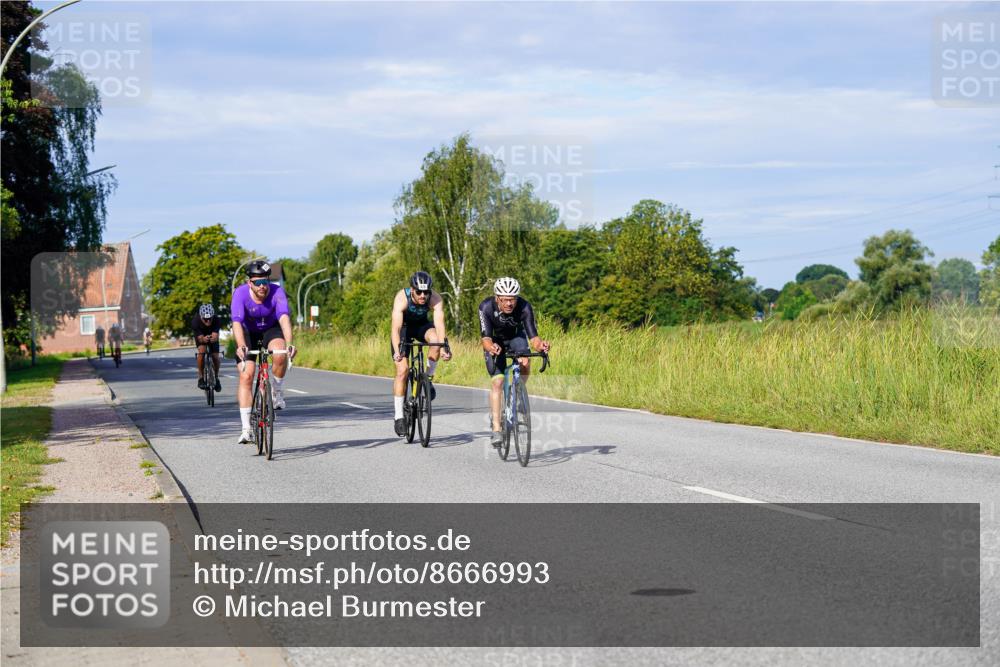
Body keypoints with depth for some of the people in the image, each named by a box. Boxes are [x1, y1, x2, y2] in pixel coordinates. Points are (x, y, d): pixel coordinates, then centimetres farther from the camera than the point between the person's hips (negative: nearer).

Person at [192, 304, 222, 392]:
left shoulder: (215, 319, -35)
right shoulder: (195, 321, -36)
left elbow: (216, 336, -39)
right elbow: (200, 338, -36)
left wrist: (214, 338, -63)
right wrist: (204, 339, -59)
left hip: (212, 335, 1)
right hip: (201, 336, -1)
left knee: (215, 356, -11)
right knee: (202, 351, -28)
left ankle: (216, 378, 16)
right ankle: (201, 378, -15)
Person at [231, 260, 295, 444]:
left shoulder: (277, 292, -28)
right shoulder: (241, 293, -28)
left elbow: (284, 318, -41)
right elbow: (237, 322, -39)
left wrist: (289, 343, -57)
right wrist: (241, 346, -56)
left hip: (271, 330, 0)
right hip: (248, 333, 0)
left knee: (280, 354, -33)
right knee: (246, 376, -13)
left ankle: (277, 392, -5)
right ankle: (246, 429, -9)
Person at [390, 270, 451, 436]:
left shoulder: (435, 299, -30)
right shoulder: (402, 298, -34)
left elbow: (439, 324, -40)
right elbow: (396, 327, -42)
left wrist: (443, 348, -56)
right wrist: (397, 351, -56)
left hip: (421, 325, 2)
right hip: (404, 326, -2)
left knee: (435, 339, -33)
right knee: (402, 370, -14)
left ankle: (428, 379, -11)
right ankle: (398, 416, -6)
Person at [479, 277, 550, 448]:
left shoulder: (524, 307, -31)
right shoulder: (486, 307, -32)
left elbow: (533, 337, -35)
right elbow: (486, 339, -37)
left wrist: (539, 345, -57)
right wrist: (490, 347, -60)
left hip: (516, 337, 1)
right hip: (495, 342, -1)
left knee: (525, 363, -30)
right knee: (498, 381, -17)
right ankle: (496, 429, -14)